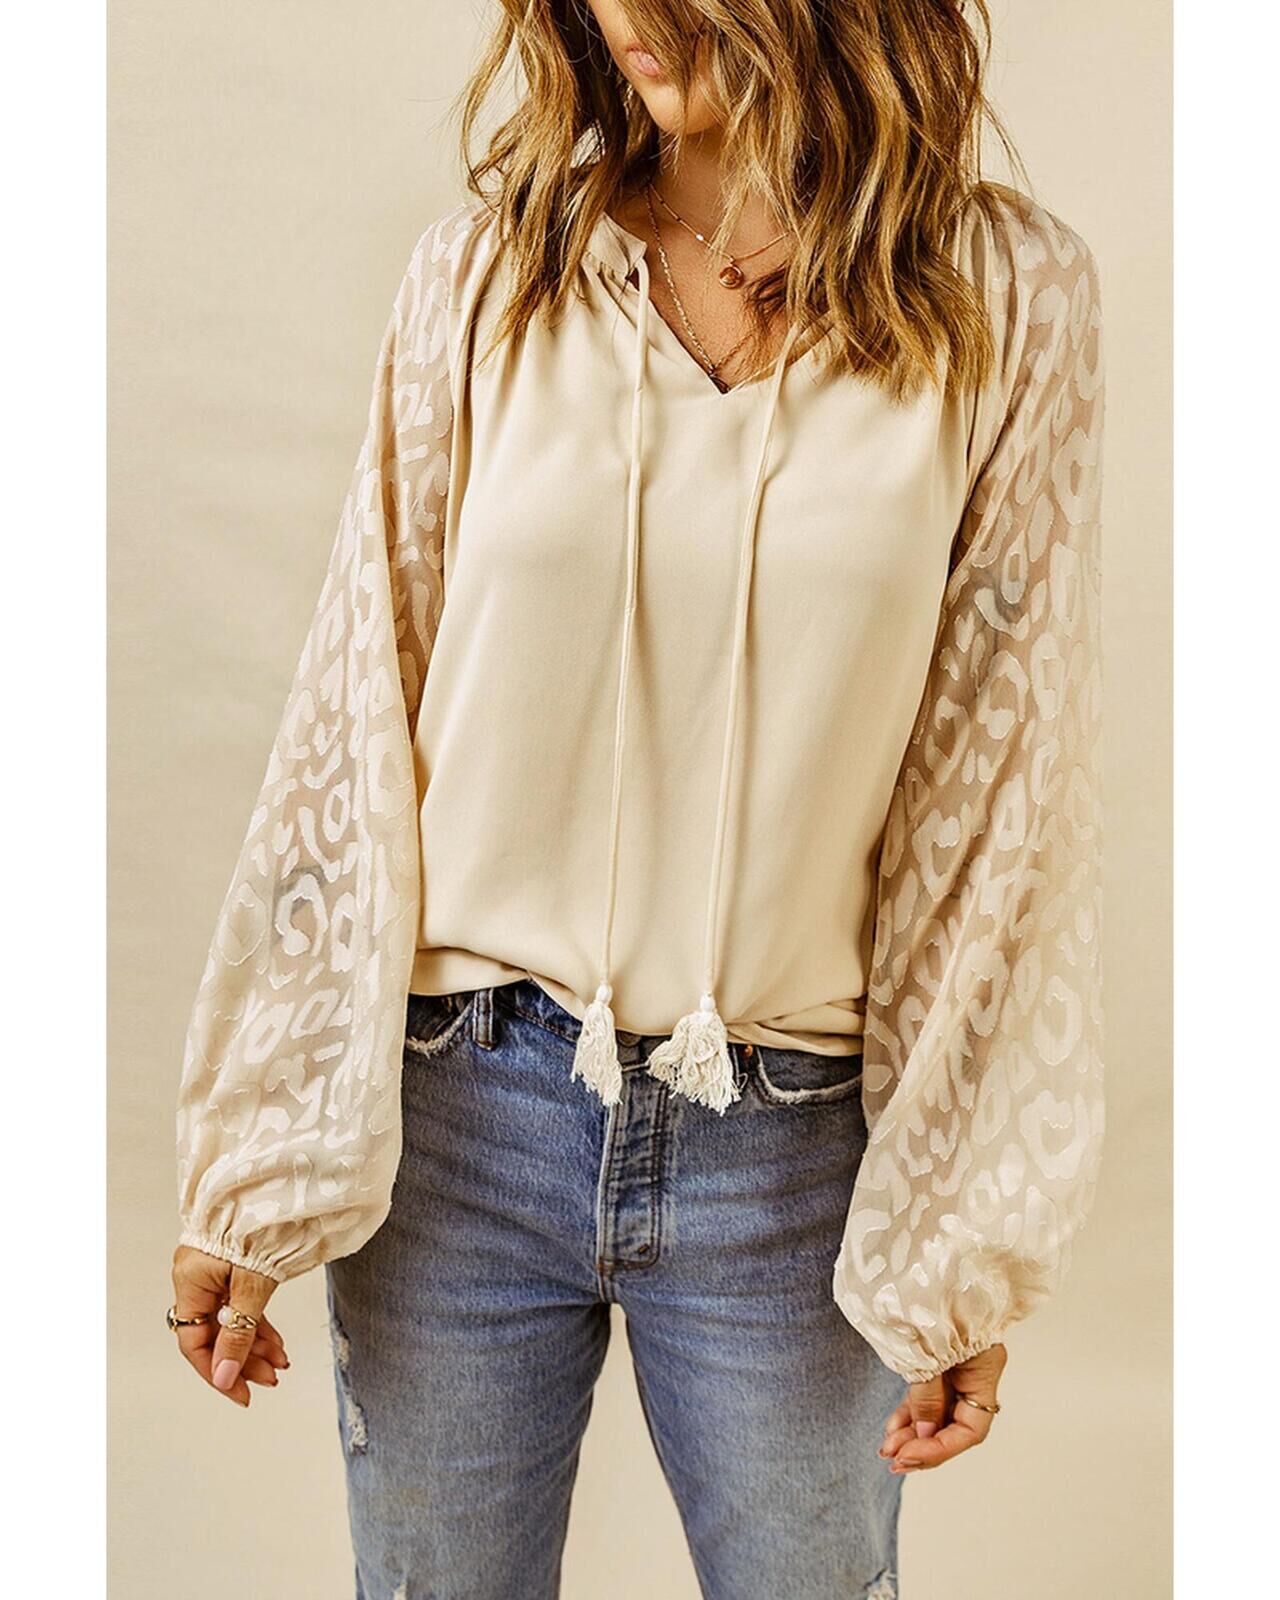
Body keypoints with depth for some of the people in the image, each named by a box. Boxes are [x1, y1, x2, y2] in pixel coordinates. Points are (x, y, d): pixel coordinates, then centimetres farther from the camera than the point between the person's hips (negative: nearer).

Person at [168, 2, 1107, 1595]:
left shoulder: (1005, 298, -4)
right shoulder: (485, 270, -3)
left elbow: (1006, 791, -3)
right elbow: (358, 725, -1)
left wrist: (968, 1239, -2)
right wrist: (252, 1170, -1)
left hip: (793, 1155, 0)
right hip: (458, 1111, 1)